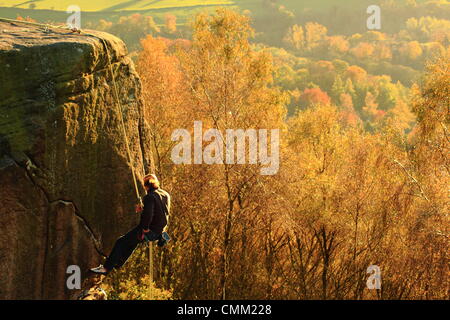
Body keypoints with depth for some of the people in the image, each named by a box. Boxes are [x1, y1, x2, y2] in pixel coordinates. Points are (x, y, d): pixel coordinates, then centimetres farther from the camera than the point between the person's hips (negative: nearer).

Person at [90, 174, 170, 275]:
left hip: (150, 231, -9)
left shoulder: (150, 197, -21)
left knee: (120, 242, 1)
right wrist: (142, 210, 10)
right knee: (132, 240, 32)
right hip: (160, 230, 9)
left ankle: (106, 268, 3)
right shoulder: (165, 195, 6)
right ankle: (118, 264, 41)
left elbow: (148, 216, -32)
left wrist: (145, 230, -18)